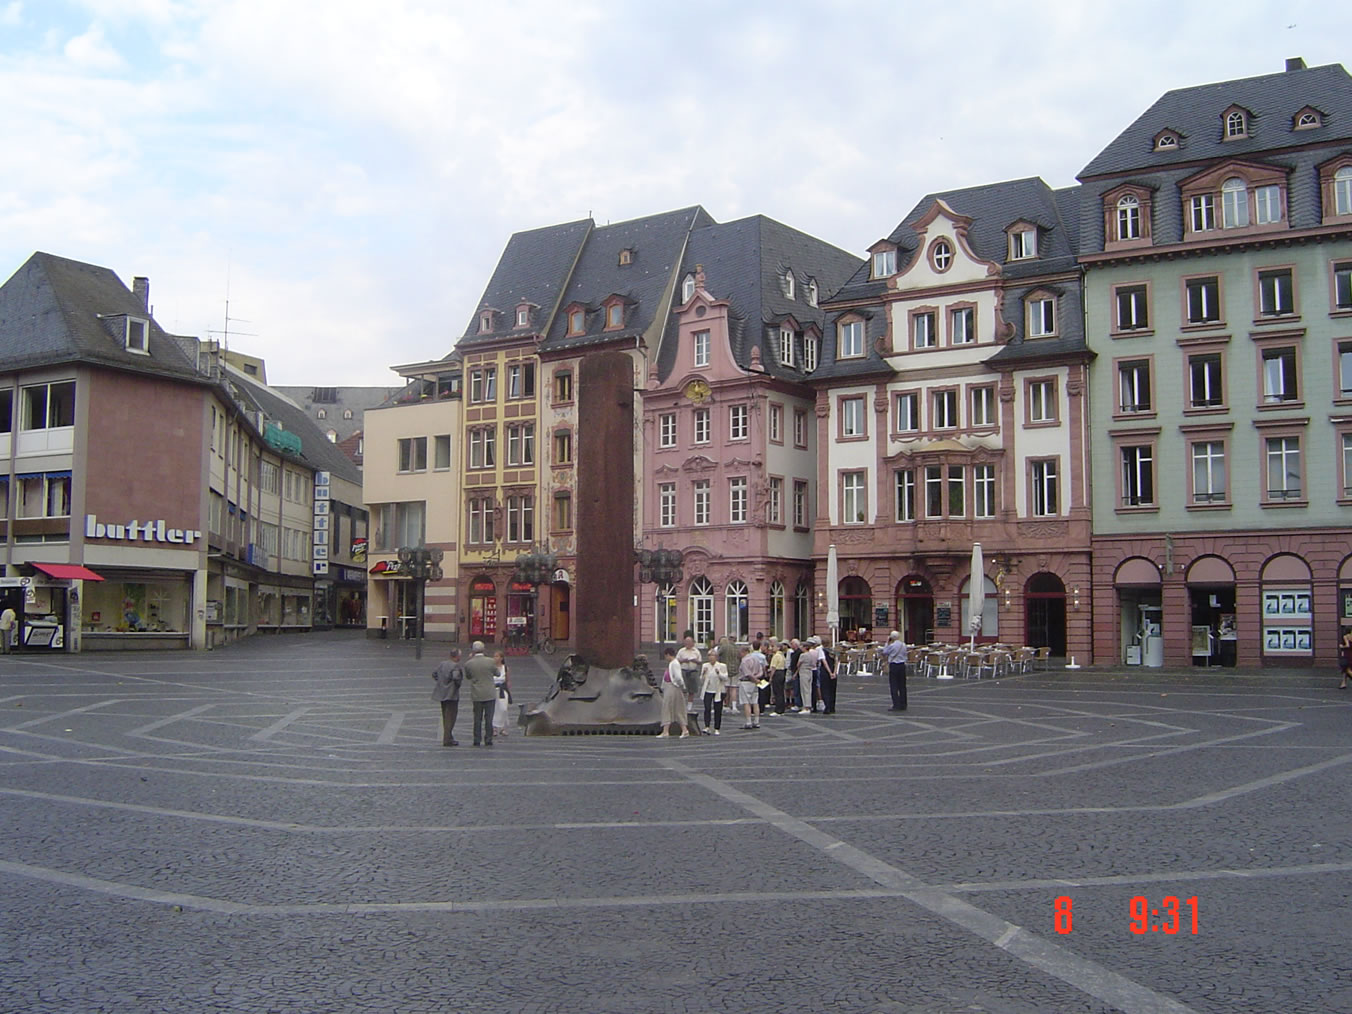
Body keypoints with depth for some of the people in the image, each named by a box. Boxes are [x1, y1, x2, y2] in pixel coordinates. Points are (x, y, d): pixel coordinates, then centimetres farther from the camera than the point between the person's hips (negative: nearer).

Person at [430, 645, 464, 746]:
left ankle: (448, 738, 24)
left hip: (442, 694, 8)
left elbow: (434, 673, 16)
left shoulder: (443, 664, 8)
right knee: (450, 717, -2)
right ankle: (447, 740, -3)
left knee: (446, 717, 16)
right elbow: (456, 677, -31)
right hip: (452, 694, -8)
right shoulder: (456, 666, -16)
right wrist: (458, 684, -12)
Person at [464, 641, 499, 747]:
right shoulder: (490, 661, -11)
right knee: (489, 718, 4)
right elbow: (497, 673, 3)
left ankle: (477, 740, 9)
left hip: (476, 695, 1)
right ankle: (488, 739, 5)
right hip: (490, 694, -1)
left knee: (477, 718, 9)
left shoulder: (469, 664, -7)